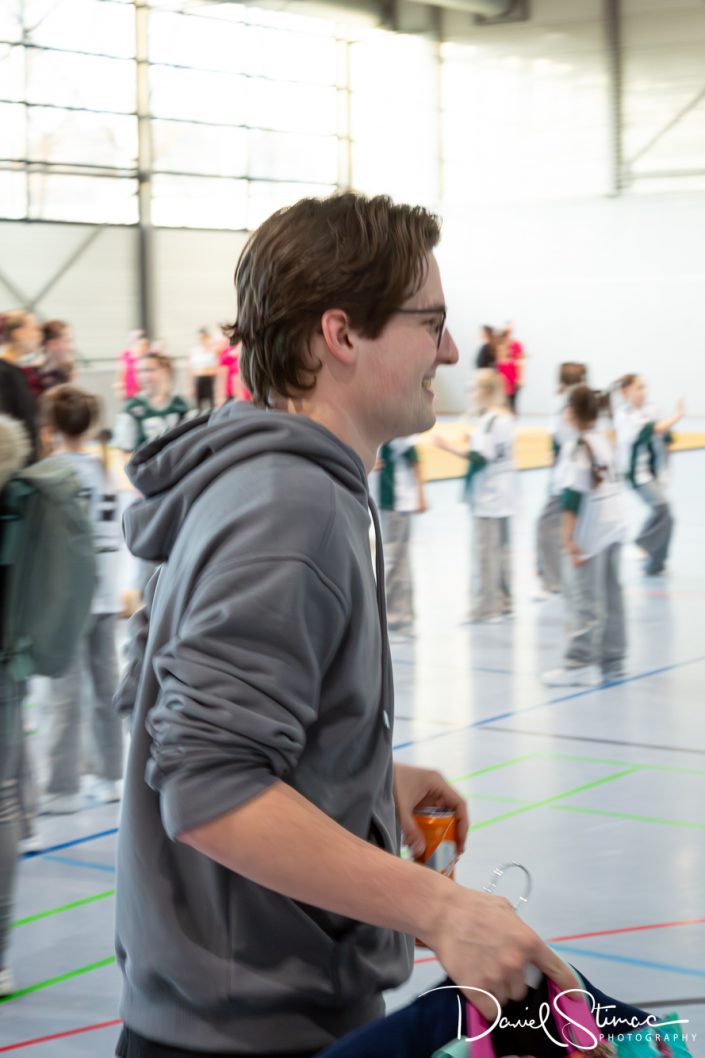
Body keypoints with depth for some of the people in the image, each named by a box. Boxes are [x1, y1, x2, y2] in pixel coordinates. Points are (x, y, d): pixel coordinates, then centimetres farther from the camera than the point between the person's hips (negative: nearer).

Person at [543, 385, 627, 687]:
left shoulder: (576, 447, -14)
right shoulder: (603, 441, 9)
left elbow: (572, 497, -18)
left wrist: (568, 540, -17)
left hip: (589, 533, -8)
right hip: (614, 526, 8)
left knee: (584, 600, -3)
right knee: (611, 597, 13)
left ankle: (579, 664, 0)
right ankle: (612, 660, 19)